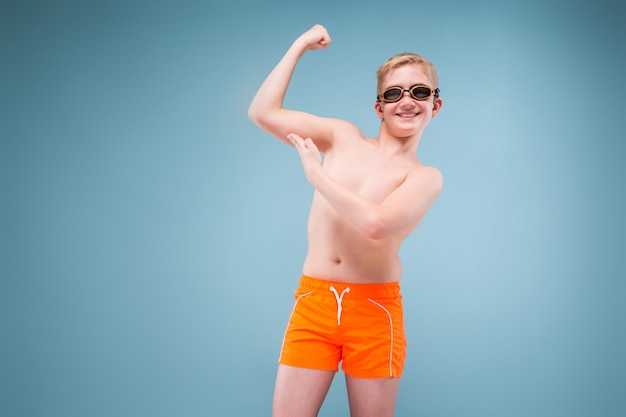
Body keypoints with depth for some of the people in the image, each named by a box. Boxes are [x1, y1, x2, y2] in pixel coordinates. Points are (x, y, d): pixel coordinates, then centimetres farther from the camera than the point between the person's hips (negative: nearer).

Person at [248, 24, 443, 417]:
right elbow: (263, 113, 2)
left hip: (374, 309, -1)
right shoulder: (344, 136, 7)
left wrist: (315, 172, -11)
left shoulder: (425, 177, -2)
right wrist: (301, 45, 7)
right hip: (313, 301, 2)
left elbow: (374, 223, -21)